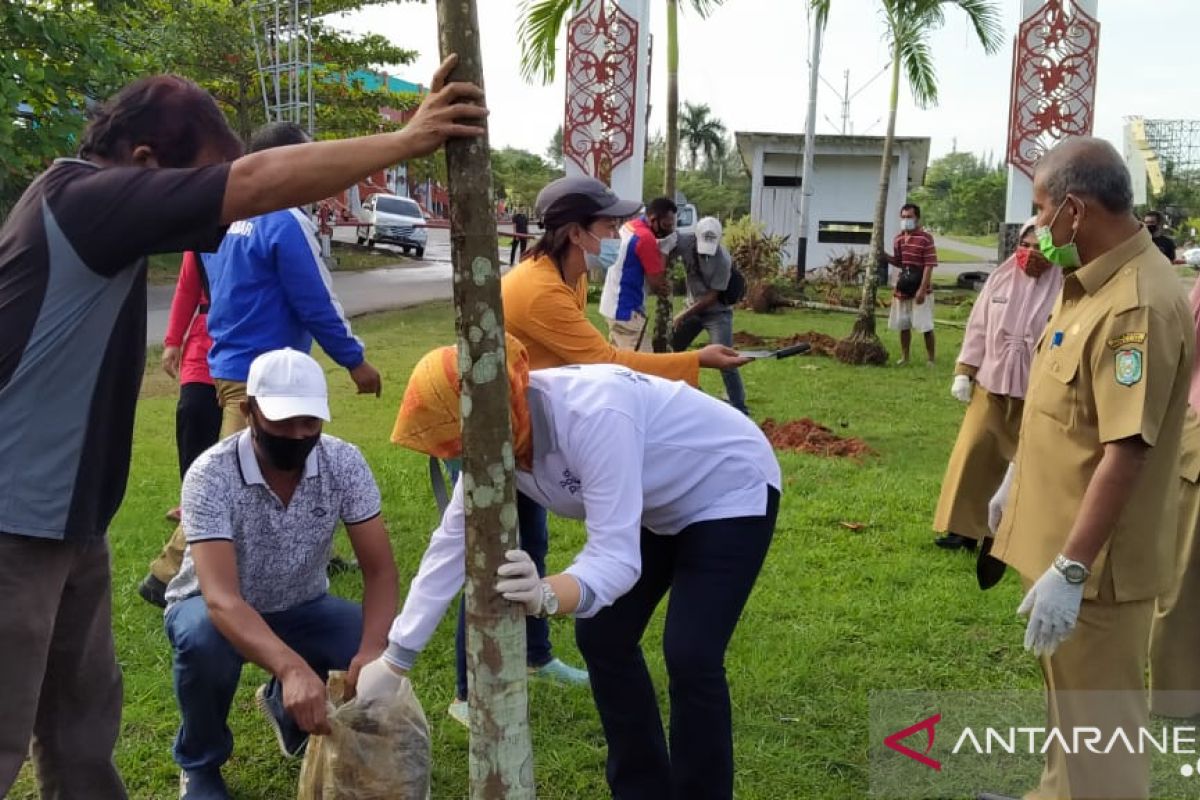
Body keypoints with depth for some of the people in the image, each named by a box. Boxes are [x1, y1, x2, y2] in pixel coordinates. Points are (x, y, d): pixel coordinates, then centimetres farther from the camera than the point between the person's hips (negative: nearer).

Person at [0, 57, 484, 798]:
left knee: (83, 717, 19)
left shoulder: (96, 208, 11)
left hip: (64, 512, 10)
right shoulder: (85, 196, -20)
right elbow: (256, 184, -26)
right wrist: (406, 142, -22)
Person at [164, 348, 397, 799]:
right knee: (204, 641, -37)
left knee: (383, 652, -22)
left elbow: (380, 568, -21)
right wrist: (293, 668, -58)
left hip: (300, 607, 3)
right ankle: (199, 763, -4)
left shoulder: (344, 464, -20)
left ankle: (286, 706, 12)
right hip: (214, 608, -3)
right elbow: (222, 599, -41)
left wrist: (373, 648, -41)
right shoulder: (211, 476, -31)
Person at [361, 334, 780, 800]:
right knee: (602, 638, 5)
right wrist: (393, 660, -4)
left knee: (689, 657, -16)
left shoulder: (592, 414, -40)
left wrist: (546, 596, -61)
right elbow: (452, 546, -7)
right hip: (659, 505, 8)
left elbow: (617, 557, -41)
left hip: (731, 491, -8)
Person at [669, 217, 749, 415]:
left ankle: (739, 409, -10)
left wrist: (684, 314, -20)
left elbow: (712, 296, -22)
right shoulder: (686, 242, -14)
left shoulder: (722, 260, -25)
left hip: (717, 312, -6)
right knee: (671, 348, 13)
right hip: (693, 308, 6)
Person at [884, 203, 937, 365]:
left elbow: (929, 266, -14)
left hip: (919, 289, -6)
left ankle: (931, 359, 6)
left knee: (926, 326, -3)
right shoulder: (898, 238, 9)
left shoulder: (926, 238, -11)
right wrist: (884, 256, 0)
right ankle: (904, 357, 25)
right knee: (903, 325, 13)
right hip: (902, 289, 6)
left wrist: (922, 289, -20)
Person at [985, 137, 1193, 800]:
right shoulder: (1092, 284, 7)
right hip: (1062, 534, 10)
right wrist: (1017, 478, 25)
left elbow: (1125, 452, -29)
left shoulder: (1138, 305, -26)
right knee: (1068, 700, 26)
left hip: (1092, 560, -10)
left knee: (1096, 721, 5)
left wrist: (1070, 569, -28)